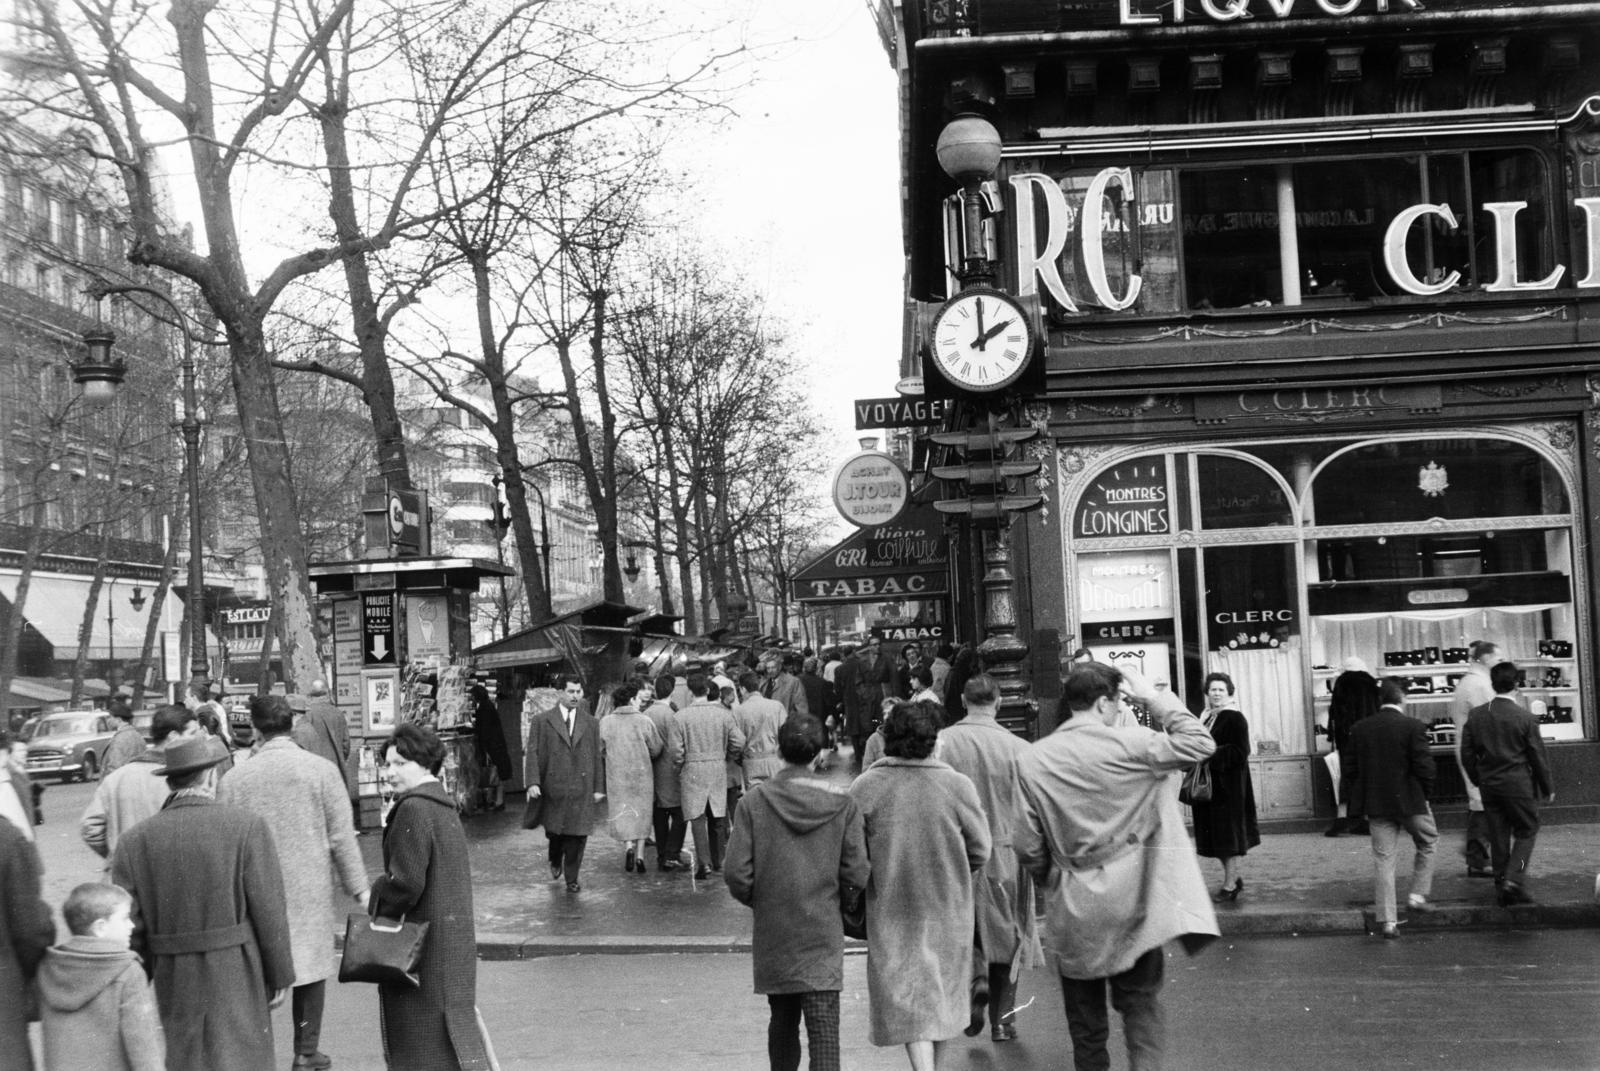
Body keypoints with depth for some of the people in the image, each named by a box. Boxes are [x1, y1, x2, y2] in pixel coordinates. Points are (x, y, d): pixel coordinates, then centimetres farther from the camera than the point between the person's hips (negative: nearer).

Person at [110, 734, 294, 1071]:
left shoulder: (134, 841, -1)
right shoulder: (247, 827, -9)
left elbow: (130, 926, 0)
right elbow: (269, 909, -9)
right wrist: (280, 975, 1)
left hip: (172, 983, 3)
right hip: (237, 980, -3)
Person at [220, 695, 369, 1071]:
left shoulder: (233, 780, -3)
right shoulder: (321, 770, -7)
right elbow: (342, 838, -6)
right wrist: (358, 888, 1)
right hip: (310, 892, -1)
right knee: (311, 968, 11)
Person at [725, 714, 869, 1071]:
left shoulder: (754, 802, -7)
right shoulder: (842, 803, -7)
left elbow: (737, 875, -9)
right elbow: (856, 875, -6)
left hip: (772, 934, 1)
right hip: (823, 934, -1)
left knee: (782, 1021, 19)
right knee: (824, 1027, -3)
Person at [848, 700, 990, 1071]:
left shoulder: (865, 787, -13)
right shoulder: (957, 785, -12)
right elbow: (980, 851, -5)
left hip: (890, 911, -1)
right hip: (947, 908, 1)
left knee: (908, 1000, 5)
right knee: (943, 993, 20)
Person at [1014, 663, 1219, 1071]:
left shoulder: (1032, 761, -6)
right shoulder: (1128, 744, -12)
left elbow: (1028, 846, -4)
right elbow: (1199, 744, -4)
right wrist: (1155, 698, 1)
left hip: (1072, 910, 2)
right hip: (1130, 901, -1)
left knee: (1085, 1018, 15)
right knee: (1140, 1003, 10)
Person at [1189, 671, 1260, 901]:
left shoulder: (1235, 718, -9)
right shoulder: (1208, 718, 13)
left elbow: (1240, 752, -16)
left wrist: (1211, 754, -20)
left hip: (1229, 784, -8)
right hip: (1209, 784, 8)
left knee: (1229, 833, -3)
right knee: (1216, 832, 11)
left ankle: (1230, 884, 3)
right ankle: (1232, 877, 24)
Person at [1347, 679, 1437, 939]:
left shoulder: (1359, 729, 2)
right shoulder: (1412, 727, -11)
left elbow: (1353, 769, 5)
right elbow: (1424, 767, -13)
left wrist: (1363, 804, 12)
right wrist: (1424, 794, 5)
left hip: (1376, 805, 3)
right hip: (1410, 801, -3)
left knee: (1382, 859, 6)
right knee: (1428, 843, 23)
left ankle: (1387, 920, 5)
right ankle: (1417, 895, 19)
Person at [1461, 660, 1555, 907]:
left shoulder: (1475, 716, -1)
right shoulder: (1525, 718, -11)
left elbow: (1467, 754, 3)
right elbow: (1537, 756, -6)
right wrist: (1548, 788, 6)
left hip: (1489, 787, 4)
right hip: (1519, 785, -4)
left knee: (1498, 837, 11)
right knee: (1526, 832, 10)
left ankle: (1503, 889, 15)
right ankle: (1514, 880, -7)